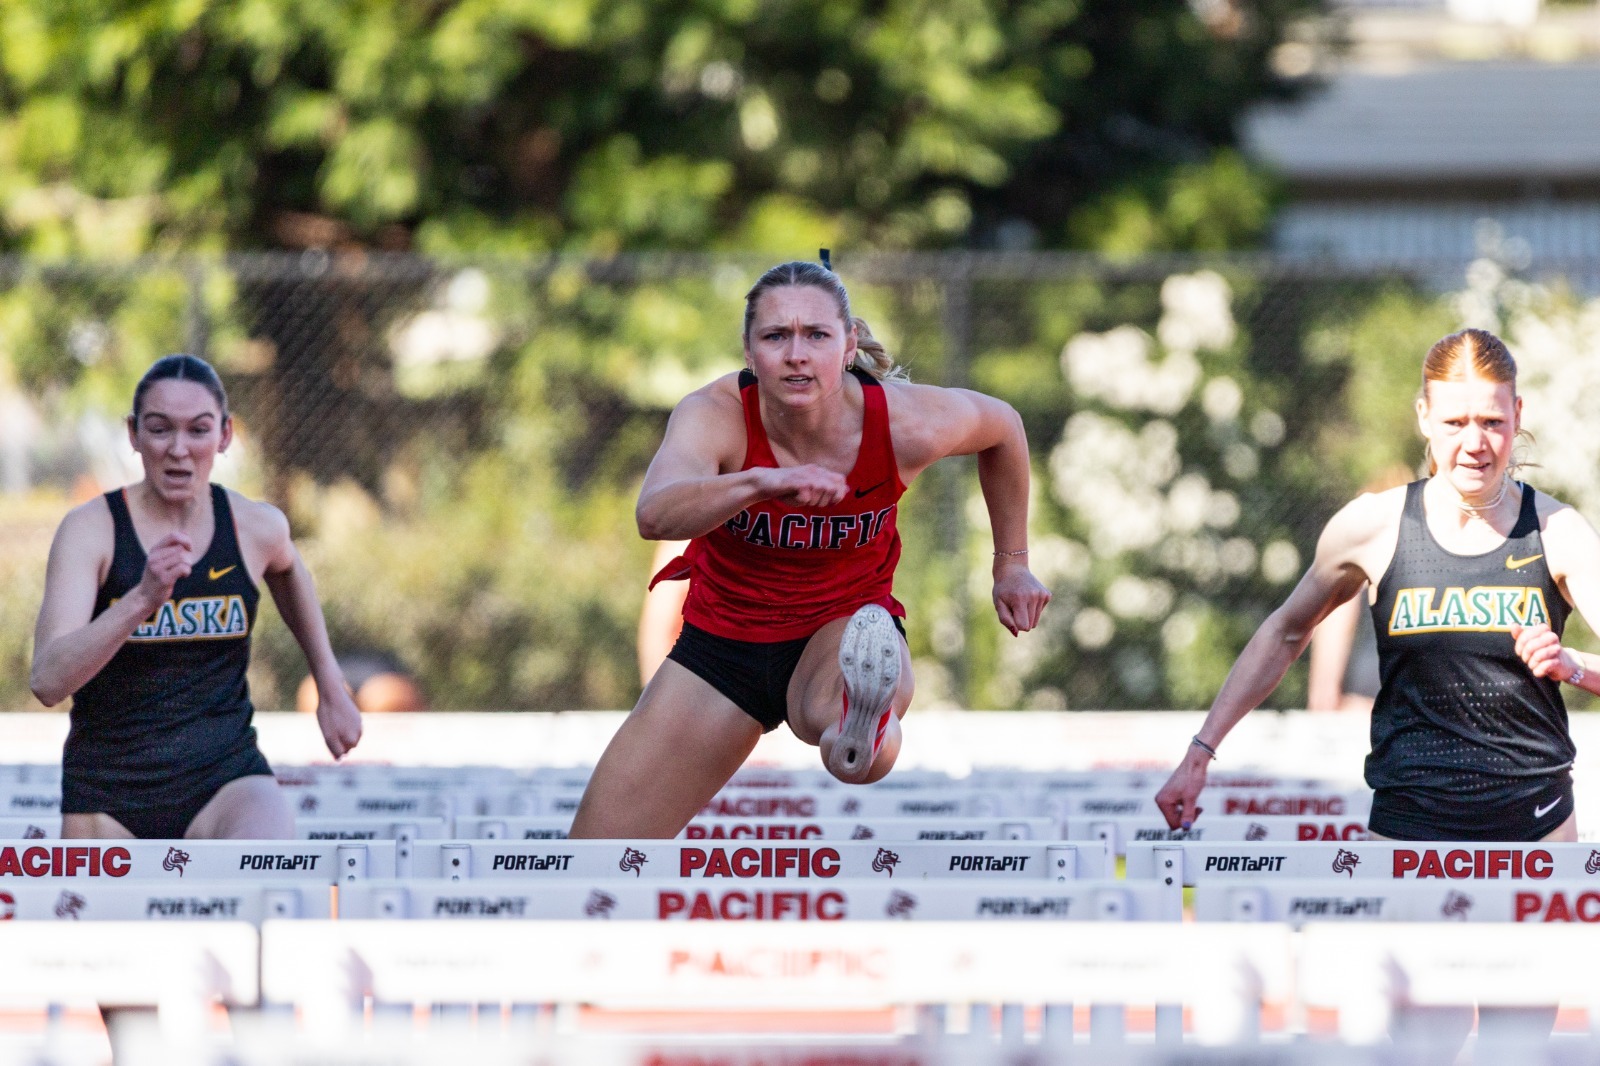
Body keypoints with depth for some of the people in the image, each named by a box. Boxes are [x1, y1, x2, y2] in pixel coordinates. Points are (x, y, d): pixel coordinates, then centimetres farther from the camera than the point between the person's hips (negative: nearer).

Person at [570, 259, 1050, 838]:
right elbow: (655, 516, -47)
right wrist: (760, 482, -64)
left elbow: (1002, 426, 4)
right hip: (725, 634, 1)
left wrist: (1012, 564, 11)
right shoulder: (716, 415, -25)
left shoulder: (905, 425, -20)